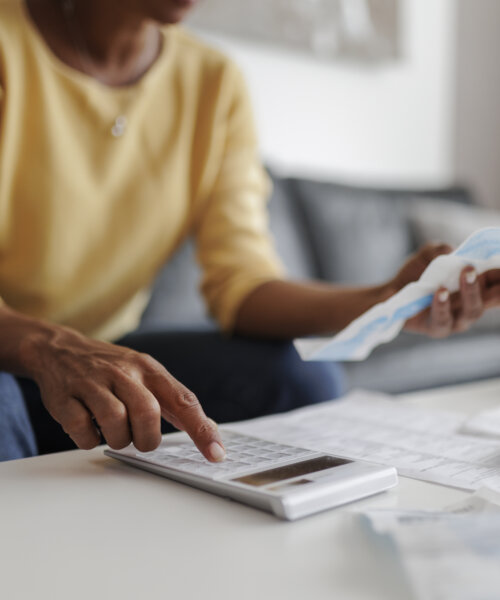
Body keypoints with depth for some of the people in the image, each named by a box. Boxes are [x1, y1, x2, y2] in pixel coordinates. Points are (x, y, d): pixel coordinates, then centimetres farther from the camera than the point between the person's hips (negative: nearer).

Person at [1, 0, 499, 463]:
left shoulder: (215, 81, 0)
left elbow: (243, 283, -9)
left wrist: (387, 301, -24)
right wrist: (51, 347, -45)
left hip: (109, 347, 4)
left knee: (303, 376, -17)